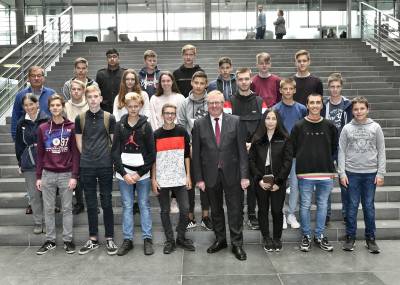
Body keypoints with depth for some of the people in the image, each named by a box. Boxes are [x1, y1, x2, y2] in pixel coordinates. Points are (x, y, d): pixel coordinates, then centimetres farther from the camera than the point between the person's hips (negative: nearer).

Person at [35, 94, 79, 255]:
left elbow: (75, 153, -2)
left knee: (67, 209, 5)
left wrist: (74, 176, -8)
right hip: (48, 174, 2)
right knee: (48, 209, 8)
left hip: (66, 174, -2)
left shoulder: (71, 128, -1)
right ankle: (50, 240, 19)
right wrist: (38, 176, 4)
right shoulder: (42, 128, 5)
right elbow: (40, 154, 8)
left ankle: (68, 240, 14)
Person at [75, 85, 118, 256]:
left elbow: (114, 141, 5)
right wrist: (88, 156, 5)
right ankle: (93, 239, 19)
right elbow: (79, 141, 10)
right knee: (90, 204, 8)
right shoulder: (80, 118, 4)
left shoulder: (109, 118, 0)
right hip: (87, 167, 2)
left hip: (105, 165, -2)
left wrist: (107, 157, 3)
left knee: (106, 202, 3)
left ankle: (109, 239, 14)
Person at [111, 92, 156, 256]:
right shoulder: (120, 126, 4)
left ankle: (147, 239, 14)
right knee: (127, 206, 7)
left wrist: (140, 173, -9)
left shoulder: (146, 126, 0)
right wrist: (124, 173, -7)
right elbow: (115, 151, 1)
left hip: (142, 173, -1)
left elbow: (152, 153, -2)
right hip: (124, 173, 1)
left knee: (144, 205, 5)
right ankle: (127, 240, 15)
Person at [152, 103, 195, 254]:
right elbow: (153, 159, 3)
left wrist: (188, 175, 1)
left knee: (185, 209, -1)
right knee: (165, 211, 7)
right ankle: (170, 240, 20)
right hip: (162, 180, 0)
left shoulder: (182, 132, 3)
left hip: (180, 179, 1)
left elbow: (187, 155, 6)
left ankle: (181, 238, 18)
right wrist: (153, 179, -2)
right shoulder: (156, 134, 1)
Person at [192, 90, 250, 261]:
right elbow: (196, 154, 1)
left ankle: (237, 243, 18)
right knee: (216, 210, 15)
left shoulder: (235, 121, -2)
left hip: (231, 173, -1)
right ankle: (220, 240, 32)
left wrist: (244, 175, -7)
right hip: (210, 174, 1)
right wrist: (198, 178, -3)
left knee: (235, 209, 4)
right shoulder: (199, 124, 0)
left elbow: (242, 150, -3)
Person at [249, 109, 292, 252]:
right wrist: (259, 179, -8)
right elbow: (251, 160, 2)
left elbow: (288, 161, -4)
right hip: (261, 182, 2)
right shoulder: (257, 139, 5)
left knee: (277, 210, 1)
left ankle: (277, 238, 18)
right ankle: (266, 238, 21)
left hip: (278, 182, -1)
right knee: (263, 210, 8)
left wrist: (278, 182, -10)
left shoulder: (284, 139, 1)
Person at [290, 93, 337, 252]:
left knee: (322, 205, 10)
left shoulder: (329, 126, 4)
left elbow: (334, 147, 13)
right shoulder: (299, 126, -2)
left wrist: (325, 158, 8)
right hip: (305, 173, -2)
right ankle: (306, 236, 19)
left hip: (326, 173, 2)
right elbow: (292, 149, 1)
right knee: (305, 205, 5)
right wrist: (303, 159, 2)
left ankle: (320, 236, 23)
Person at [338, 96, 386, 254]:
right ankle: (350, 237, 16)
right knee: (352, 206, 5)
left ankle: (370, 238, 17)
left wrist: (380, 173, -2)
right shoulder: (347, 129, 3)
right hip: (352, 173, 0)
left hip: (370, 173, 0)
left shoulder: (375, 127, 3)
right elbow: (342, 152, 2)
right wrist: (342, 173, -4)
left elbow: (381, 151, 3)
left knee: (369, 206, 6)